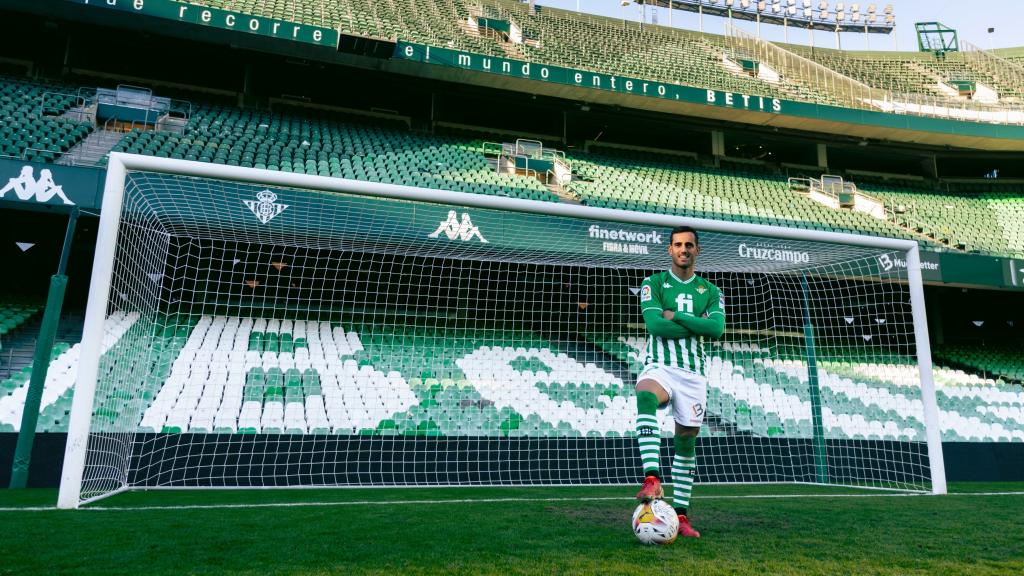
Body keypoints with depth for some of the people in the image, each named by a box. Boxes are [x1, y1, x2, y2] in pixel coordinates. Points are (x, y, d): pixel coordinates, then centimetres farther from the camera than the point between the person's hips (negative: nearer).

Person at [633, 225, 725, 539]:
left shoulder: (710, 291, 13)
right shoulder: (654, 283, 5)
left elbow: (717, 328, -5)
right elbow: (654, 324, -12)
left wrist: (676, 316, -10)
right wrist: (698, 326, -6)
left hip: (693, 373, 4)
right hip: (660, 366, -3)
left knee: (687, 441, 6)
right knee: (645, 397, -37)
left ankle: (681, 514, 16)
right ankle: (652, 478, -44)